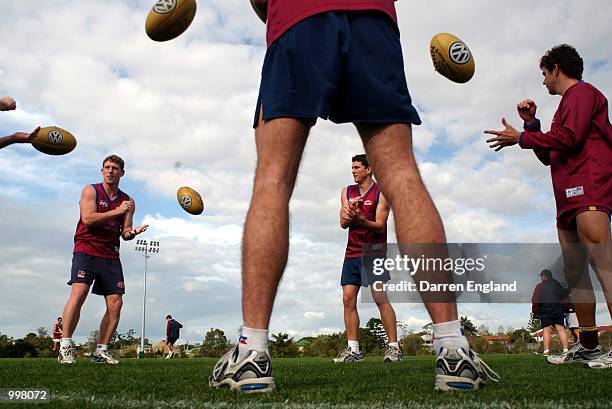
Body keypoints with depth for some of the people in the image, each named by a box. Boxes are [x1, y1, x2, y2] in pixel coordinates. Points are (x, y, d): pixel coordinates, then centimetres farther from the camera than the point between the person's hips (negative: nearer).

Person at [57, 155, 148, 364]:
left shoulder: (127, 201, 14)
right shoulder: (91, 190, 4)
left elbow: (124, 233, 10)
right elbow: (87, 218, -12)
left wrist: (132, 232, -14)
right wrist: (117, 212, -15)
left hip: (111, 255, 4)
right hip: (86, 250, -4)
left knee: (116, 304, -2)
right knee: (79, 292, -22)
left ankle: (101, 351, 8)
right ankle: (65, 346, -14)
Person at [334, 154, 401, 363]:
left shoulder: (380, 193, -1)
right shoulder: (347, 192, 14)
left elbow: (380, 225, -9)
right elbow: (343, 223, 4)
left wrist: (360, 219, -28)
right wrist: (349, 213, -19)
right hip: (352, 253, 5)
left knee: (380, 298, -11)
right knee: (348, 298, -2)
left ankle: (393, 347, -6)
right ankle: (353, 349, 3)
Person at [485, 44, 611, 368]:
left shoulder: (581, 92, 3)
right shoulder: (567, 103, 31)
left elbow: (569, 137, -14)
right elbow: (548, 156, 30)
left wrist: (520, 138, -4)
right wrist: (531, 124, 19)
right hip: (569, 198, 10)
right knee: (574, 273, 5)